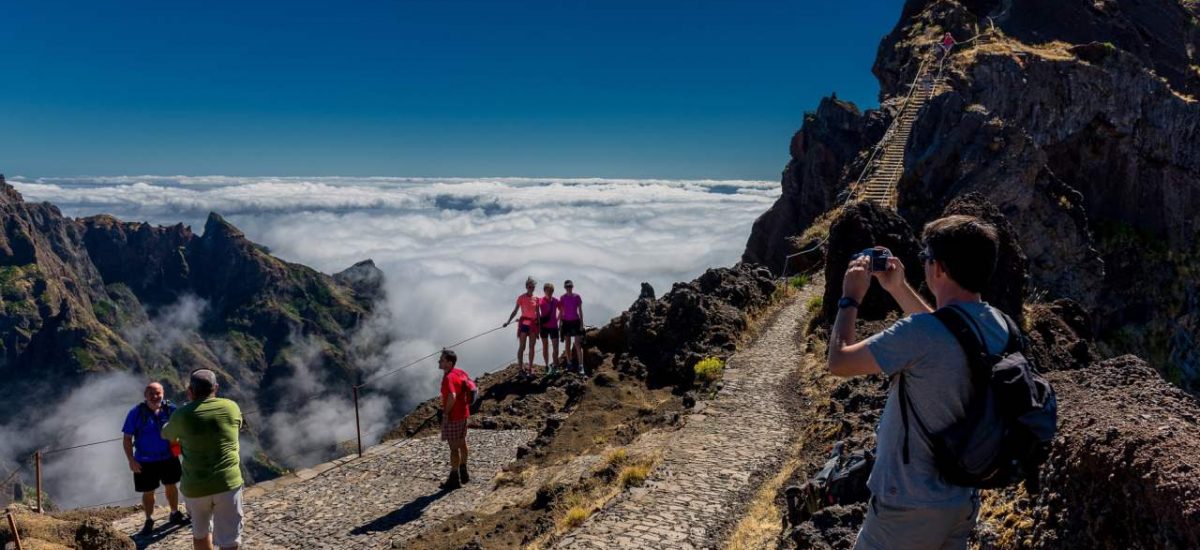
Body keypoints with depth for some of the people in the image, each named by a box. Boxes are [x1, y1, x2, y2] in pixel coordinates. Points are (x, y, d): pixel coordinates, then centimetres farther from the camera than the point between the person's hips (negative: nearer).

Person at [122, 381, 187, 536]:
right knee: (148, 492, 11)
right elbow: (127, 438, -9)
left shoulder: (170, 409, -9)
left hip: (168, 457, 2)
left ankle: (175, 513, 38)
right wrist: (131, 460, -13)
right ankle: (149, 520, 33)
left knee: (171, 486, 18)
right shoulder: (136, 413, -14)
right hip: (145, 461, -2)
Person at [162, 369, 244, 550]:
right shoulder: (231, 407, -2)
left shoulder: (182, 414, -4)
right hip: (228, 483, -1)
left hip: (195, 487, 1)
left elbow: (166, 434, 19)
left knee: (200, 531, 25)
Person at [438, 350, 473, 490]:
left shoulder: (448, 378, -24)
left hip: (453, 416, -9)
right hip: (463, 413, 9)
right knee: (461, 443, 21)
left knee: (454, 447, 1)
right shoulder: (460, 372, 4)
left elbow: (452, 396, -38)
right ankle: (463, 473, 34)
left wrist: (446, 412, -25)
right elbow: (472, 386, 15)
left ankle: (454, 479, 11)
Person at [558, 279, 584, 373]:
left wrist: (581, 323, -2)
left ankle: (580, 366, -11)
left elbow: (580, 310, 2)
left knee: (577, 344, -8)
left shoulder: (577, 297, -2)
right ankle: (570, 364, 17)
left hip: (575, 321, -2)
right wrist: (560, 323, 4)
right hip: (566, 322, 2)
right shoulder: (562, 298, 2)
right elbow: (561, 312, 7)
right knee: (567, 344, 7)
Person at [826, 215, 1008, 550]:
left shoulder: (920, 333, -28)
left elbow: (839, 362, -18)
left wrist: (850, 298, -5)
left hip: (910, 509, -7)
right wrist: (898, 289, 17)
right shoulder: (997, 325, -3)